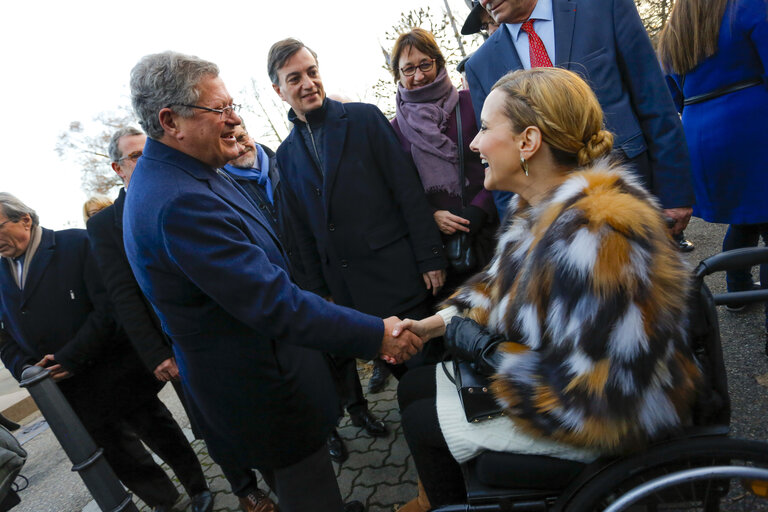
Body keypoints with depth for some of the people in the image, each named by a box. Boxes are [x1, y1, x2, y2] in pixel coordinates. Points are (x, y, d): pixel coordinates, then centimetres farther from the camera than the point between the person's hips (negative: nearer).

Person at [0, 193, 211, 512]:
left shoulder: (77, 244, -12)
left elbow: (109, 306, -19)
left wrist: (71, 358, -21)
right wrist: (28, 370, -9)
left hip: (119, 375, -5)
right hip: (75, 392, 6)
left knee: (158, 432, 10)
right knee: (116, 450, 16)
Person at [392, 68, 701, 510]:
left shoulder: (597, 232, -34)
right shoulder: (538, 207, -3)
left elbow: (598, 392, -32)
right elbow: (500, 287, 10)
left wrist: (490, 354, -21)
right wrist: (441, 321, -3)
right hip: (543, 365, 9)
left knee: (422, 423, 1)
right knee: (414, 387, 13)